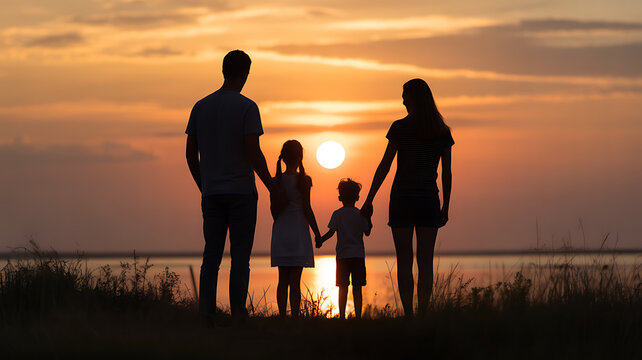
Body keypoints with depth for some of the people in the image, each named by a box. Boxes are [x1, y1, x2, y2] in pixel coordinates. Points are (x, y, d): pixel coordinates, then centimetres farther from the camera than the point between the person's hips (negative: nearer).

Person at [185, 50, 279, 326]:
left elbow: (190, 154, 9)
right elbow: (253, 152, -12)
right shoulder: (247, 107, -6)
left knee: (211, 254, 6)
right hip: (241, 191, -4)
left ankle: (206, 309, -4)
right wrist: (272, 187, -1)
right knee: (240, 255, 1)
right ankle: (237, 311, -3)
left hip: (211, 193, 4)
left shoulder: (200, 107, 8)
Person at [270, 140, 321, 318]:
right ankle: (295, 317, -9)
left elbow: (274, 211, 6)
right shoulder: (303, 180, -8)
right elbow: (306, 209, -9)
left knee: (283, 279, 8)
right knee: (295, 280, -5)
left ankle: (283, 317, 6)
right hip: (298, 229, -4)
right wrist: (317, 233, -2)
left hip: (280, 230, 4)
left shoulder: (276, 181, 4)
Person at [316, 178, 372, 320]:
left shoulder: (337, 214, -2)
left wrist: (320, 240, 7)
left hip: (342, 256, -1)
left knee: (343, 288, 3)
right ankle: (358, 315, -3)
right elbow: (367, 232, 9)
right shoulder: (361, 215, 1)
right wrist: (368, 218, 21)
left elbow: (331, 232, -7)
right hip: (358, 255, 1)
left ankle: (342, 316, -1)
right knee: (357, 288, 2)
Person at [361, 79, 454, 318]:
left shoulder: (400, 127, -6)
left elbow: (384, 166, -6)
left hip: (402, 198, -2)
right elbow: (447, 173, 5)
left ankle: (408, 316, -5)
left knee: (404, 262, 1)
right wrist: (445, 207, 13)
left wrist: (369, 200, -1)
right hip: (429, 199, 3)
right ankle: (422, 314, -3)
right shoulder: (443, 132, 4)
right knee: (426, 262, 3)